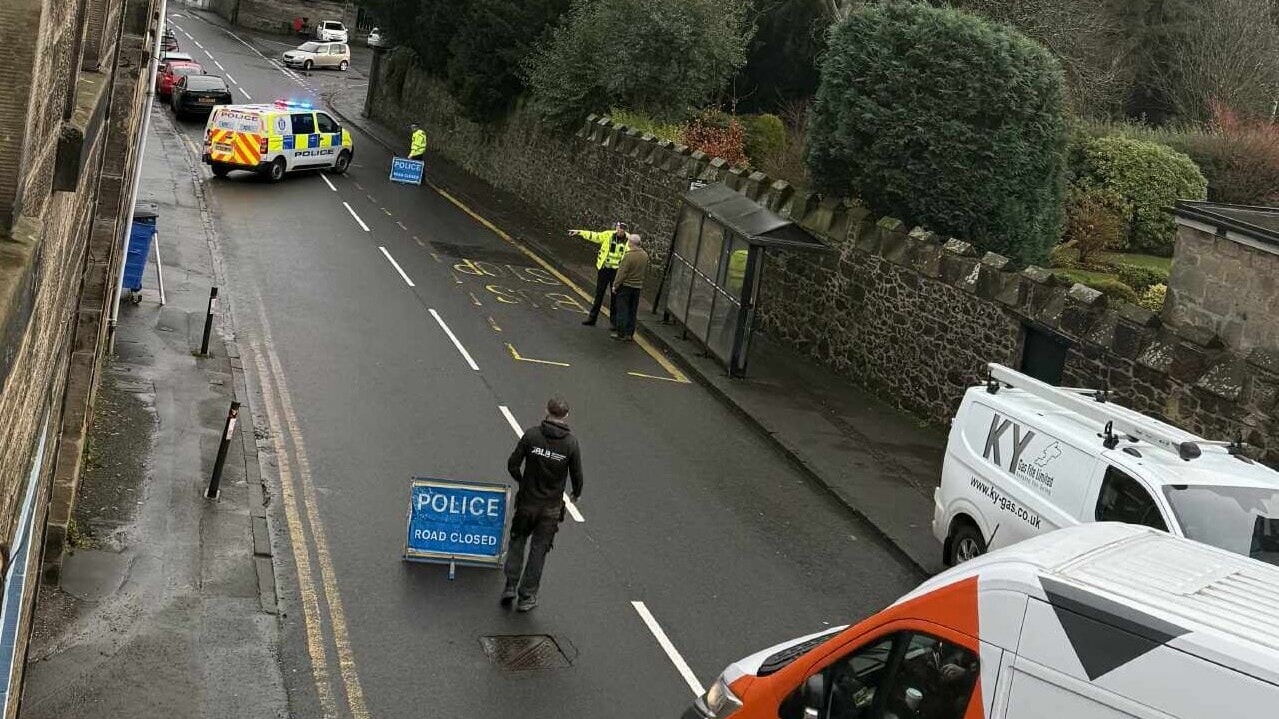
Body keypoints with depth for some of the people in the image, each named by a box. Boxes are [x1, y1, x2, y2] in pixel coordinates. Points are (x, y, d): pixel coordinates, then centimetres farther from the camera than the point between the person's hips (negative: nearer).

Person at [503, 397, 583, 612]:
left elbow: (513, 464, -7)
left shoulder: (531, 435, -10)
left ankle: (510, 586, 13)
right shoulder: (571, 443, -10)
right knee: (539, 550, 10)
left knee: (517, 542, 19)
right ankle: (527, 596, 14)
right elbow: (577, 475, -3)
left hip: (527, 502, 0)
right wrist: (576, 494, 18)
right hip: (551, 507, 0)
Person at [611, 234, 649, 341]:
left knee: (622, 310, 2)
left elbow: (622, 272, -17)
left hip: (626, 285, -6)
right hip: (638, 286, 6)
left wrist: (615, 285, -10)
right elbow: (646, 272, 12)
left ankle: (621, 333, 2)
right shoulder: (645, 255, 2)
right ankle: (630, 334, 16)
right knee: (633, 311, 12)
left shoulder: (629, 256, -20)